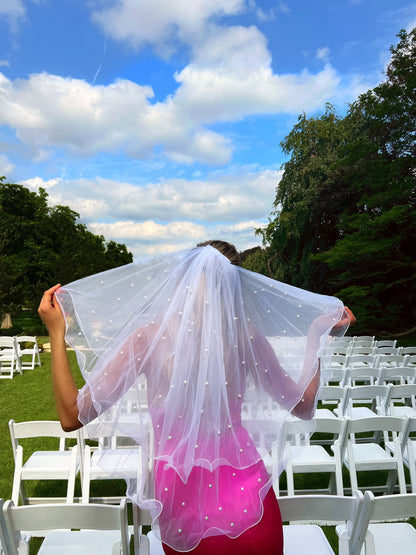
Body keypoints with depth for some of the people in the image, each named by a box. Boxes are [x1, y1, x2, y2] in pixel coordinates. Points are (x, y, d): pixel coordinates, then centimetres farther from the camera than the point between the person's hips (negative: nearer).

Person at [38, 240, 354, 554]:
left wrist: (57, 333, -6)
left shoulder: (148, 336, -15)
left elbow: (72, 416, -10)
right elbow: (303, 407, 1)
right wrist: (316, 336, 7)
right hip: (247, 498, 0)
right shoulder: (246, 335, -12)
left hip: (182, 500, 0)